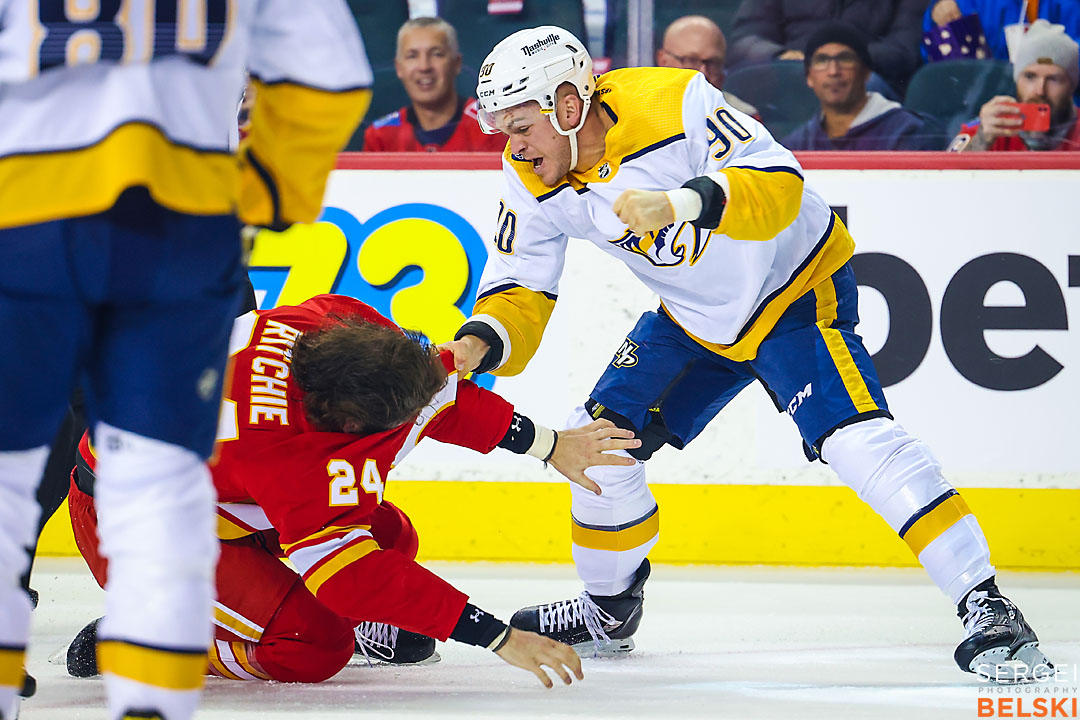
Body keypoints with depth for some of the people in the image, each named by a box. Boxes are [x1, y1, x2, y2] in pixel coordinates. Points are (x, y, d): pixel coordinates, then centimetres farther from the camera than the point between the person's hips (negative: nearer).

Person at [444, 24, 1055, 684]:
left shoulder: (673, 103, -30)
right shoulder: (535, 182, -10)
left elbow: (780, 184, -39)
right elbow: (522, 292, -5)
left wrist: (683, 201, -55)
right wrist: (481, 343, -26)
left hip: (796, 291, -7)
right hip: (695, 320, 7)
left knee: (856, 439, -25)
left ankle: (986, 606, -24)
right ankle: (610, 611, 26)